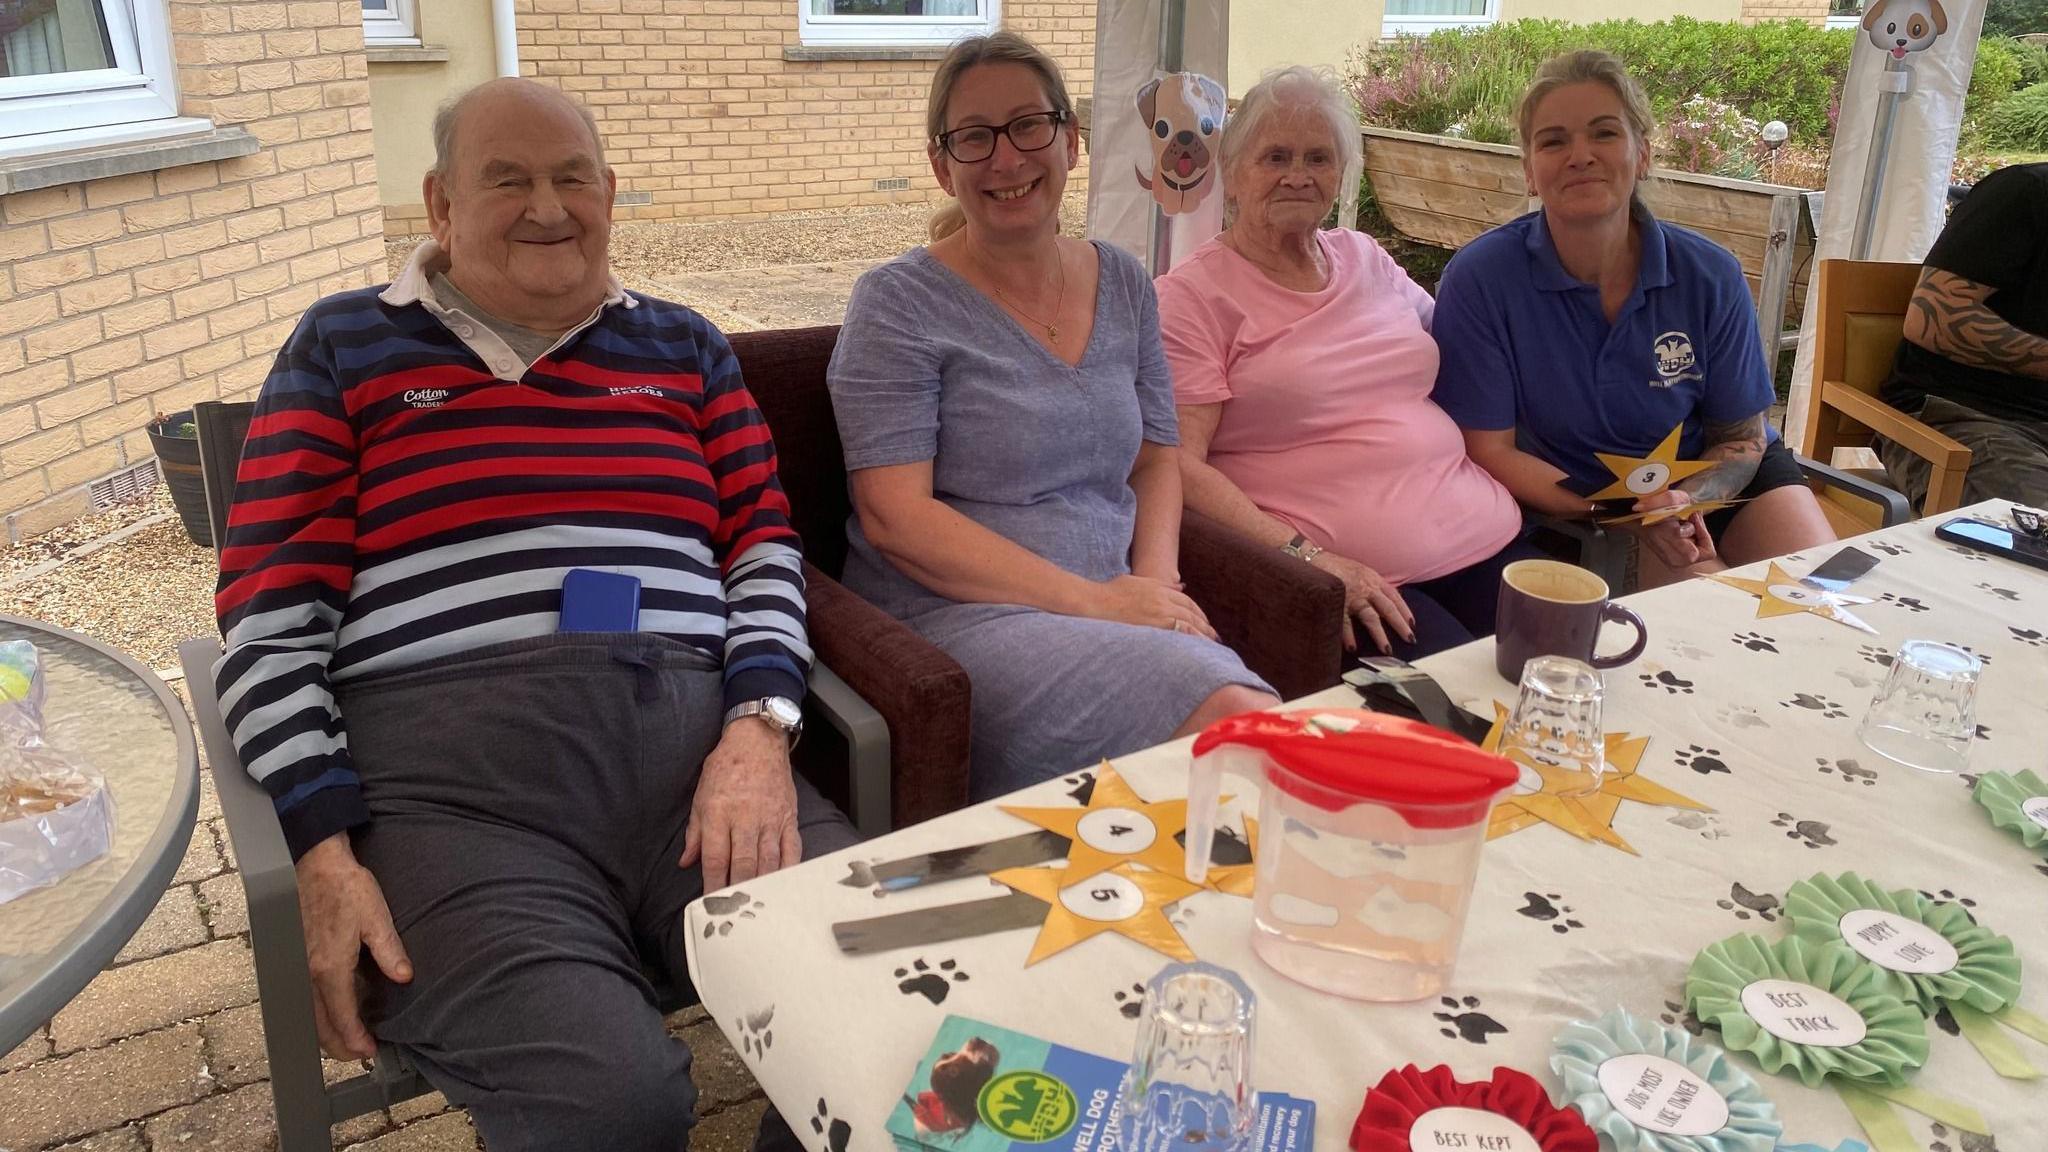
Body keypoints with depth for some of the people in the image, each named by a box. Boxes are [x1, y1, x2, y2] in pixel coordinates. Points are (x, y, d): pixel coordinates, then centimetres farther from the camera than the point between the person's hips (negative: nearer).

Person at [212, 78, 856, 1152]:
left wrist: (760, 728, -5)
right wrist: (324, 850, -6)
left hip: (698, 750, 3)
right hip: (455, 779, -3)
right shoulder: (345, 349, 14)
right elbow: (269, 614, 7)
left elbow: (765, 548, 15)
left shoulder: (683, 347, 22)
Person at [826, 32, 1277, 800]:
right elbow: (895, 517, -12)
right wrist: (1093, 599, -17)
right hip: (955, 615, -5)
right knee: (1233, 716, -29)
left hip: (1114, 606, 5)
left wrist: (1156, 582, -4)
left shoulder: (1124, 285, 13)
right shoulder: (898, 303, -4)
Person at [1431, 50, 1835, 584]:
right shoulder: (1479, 279, -21)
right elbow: (1490, 450, -18)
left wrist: (1688, 500, -24)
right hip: (1569, 497, -3)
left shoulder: (1710, 276, -13)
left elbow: (1742, 438, -2)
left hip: (1712, 478, 3)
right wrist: (1626, 516, -27)